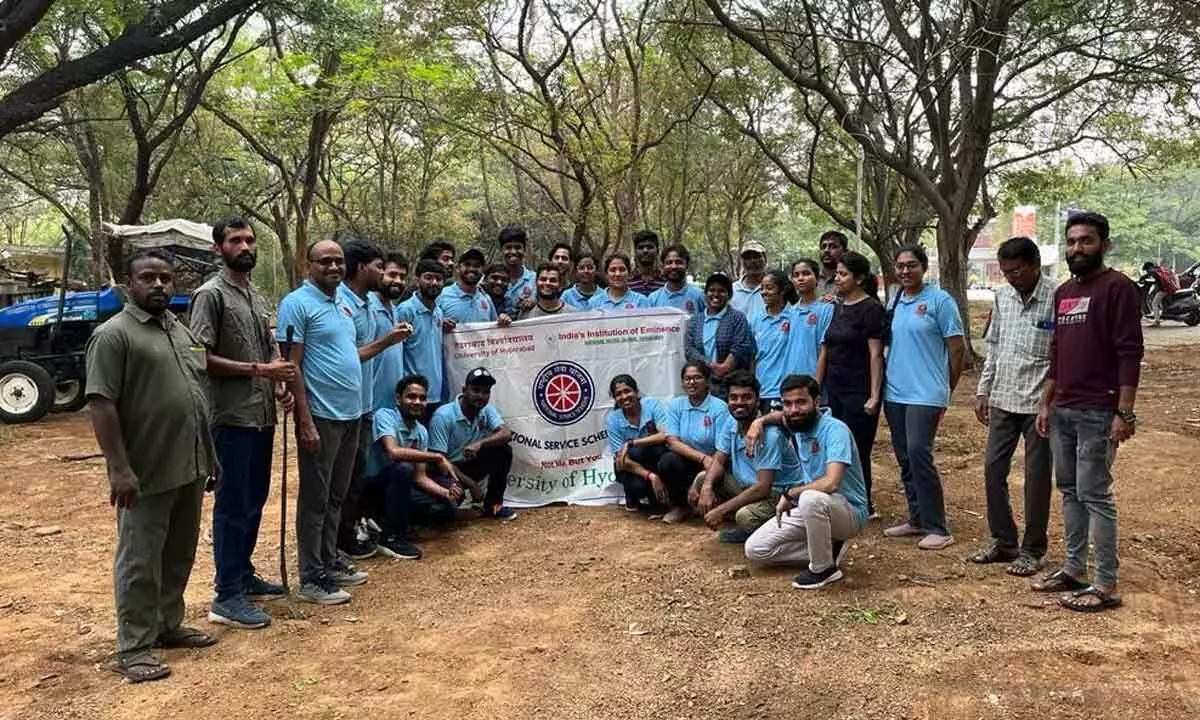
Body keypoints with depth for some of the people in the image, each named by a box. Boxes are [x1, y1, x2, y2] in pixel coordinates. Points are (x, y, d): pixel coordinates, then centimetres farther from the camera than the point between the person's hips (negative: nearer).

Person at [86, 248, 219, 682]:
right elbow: (101, 405, -16)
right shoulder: (114, 334, -10)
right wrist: (119, 468, -22)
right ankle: (133, 647, 11)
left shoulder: (181, 331, 14)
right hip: (146, 473, -8)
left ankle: (168, 625, 31)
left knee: (179, 556, 17)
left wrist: (210, 455, 18)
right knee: (140, 561, 1)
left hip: (190, 467, 8)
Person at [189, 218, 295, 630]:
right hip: (232, 419, -8)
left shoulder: (258, 298, 15)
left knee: (254, 500, 15)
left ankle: (244, 575, 28)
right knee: (232, 504, -4)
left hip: (262, 417, 8)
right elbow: (201, 358, -17)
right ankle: (226, 596, 3)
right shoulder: (211, 294, -10)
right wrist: (257, 369, -19)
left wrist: (279, 384, 2)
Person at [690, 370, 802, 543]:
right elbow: (719, 461, 2)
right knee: (702, 479, -4)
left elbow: (763, 487, -29)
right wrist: (707, 487, -22)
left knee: (745, 516, -35)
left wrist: (721, 510, -29)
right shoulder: (730, 425, -3)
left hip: (779, 492, -8)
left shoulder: (770, 435, -26)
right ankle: (745, 528, 4)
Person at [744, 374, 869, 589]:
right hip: (808, 509, 7)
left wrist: (789, 494, -23)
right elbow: (783, 417, 26)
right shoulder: (797, 424, -1)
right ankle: (827, 550, 5)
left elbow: (830, 483, -36)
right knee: (755, 550, -2)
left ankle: (824, 567, -17)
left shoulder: (835, 430, -23)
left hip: (848, 512, -7)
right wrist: (760, 421, 4)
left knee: (811, 498, -41)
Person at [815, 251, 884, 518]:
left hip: (859, 391, -8)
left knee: (856, 450, -1)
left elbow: (875, 354, -14)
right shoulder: (838, 307, 12)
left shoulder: (870, 308, -10)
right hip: (835, 390, 8)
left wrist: (874, 395, -18)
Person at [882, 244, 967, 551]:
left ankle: (937, 528, -6)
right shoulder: (893, 303, 12)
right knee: (905, 459, 10)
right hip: (894, 393, 7)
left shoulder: (940, 301, -6)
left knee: (918, 454, -14)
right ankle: (917, 519, 22)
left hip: (925, 395, -7)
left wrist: (946, 390, 3)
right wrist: (888, 381, 15)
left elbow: (957, 349, -4)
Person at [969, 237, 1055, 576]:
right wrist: (983, 391, 12)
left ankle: (1032, 550, 17)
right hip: (1003, 400, 6)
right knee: (993, 468, 9)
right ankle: (1003, 541, 24)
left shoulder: (1057, 299, -12)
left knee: (1036, 476, 4)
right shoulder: (1002, 296, 7)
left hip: (1039, 403, -6)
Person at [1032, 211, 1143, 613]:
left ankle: (1106, 586, 2)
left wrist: (1125, 413, -19)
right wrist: (1046, 404, 17)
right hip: (1062, 411, 8)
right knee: (1069, 491, 12)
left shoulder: (1117, 288, -8)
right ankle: (1074, 569, 23)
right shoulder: (1063, 292, 15)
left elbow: (1130, 353, -14)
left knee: (1094, 495, -5)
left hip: (1098, 413, -8)